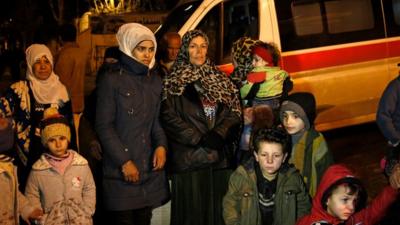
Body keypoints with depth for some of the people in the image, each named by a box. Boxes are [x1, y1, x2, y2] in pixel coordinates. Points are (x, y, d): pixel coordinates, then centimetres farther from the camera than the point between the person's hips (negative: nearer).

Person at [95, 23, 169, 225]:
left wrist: (161, 145, -3)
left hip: (149, 167, 5)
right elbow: (103, 126, -7)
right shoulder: (112, 81, -5)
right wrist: (124, 161, -9)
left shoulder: (155, 81, 11)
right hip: (121, 170, -5)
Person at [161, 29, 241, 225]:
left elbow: (234, 111, 7)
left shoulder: (220, 79, 15)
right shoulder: (174, 82, 3)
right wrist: (198, 139, -13)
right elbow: (169, 117, -7)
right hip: (188, 157, -4)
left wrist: (219, 134, -10)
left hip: (220, 157, 4)